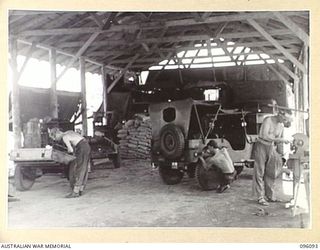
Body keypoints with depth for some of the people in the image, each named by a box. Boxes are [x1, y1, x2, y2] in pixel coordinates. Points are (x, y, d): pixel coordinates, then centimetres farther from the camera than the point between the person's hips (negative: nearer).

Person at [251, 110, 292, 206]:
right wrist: (279, 139, -28)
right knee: (259, 172, -4)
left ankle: (270, 196, 16)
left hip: (271, 148, 7)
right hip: (261, 147, -7)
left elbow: (279, 140, 13)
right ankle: (260, 197, -2)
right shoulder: (268, 120, -17)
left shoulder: (281, 125, 5)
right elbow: (265, 136, -28)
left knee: (271, 173, 7)